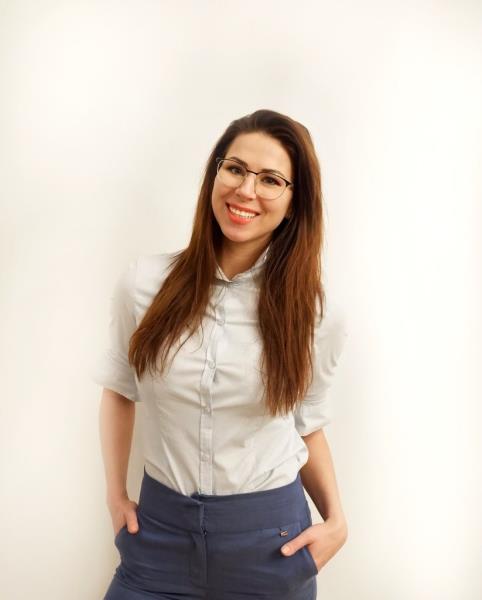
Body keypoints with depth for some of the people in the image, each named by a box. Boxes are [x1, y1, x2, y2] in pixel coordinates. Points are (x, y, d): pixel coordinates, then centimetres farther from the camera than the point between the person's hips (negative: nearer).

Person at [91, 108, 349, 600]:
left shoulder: (318, 318, -8)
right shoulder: (144, 282, -9)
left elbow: (307, 424, 6)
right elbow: (119, 390, 6)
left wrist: (336, 520, -4)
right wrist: (115, 494, 4)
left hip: (272, 538, 0)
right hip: (159, 527, 0)